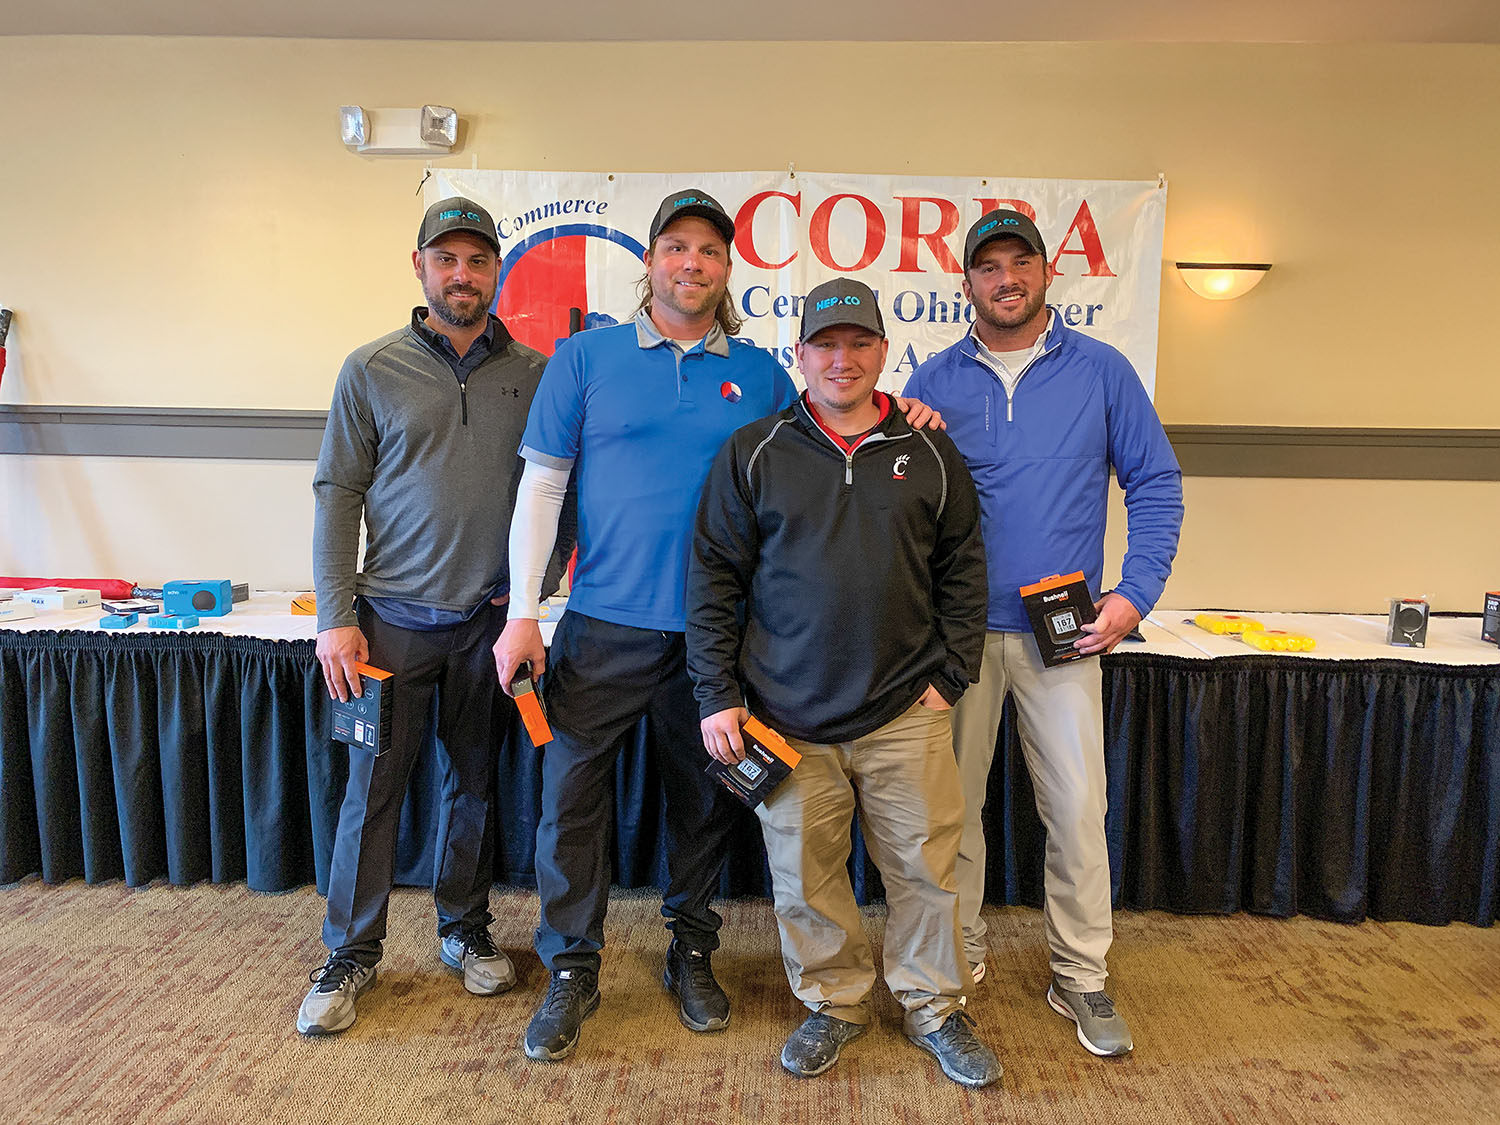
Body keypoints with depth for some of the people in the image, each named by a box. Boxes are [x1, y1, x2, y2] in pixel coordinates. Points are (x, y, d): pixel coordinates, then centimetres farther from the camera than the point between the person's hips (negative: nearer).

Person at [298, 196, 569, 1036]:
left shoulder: (534, 374, 4)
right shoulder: (373, 370, 1)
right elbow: (338, 495, -1)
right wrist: (336, 617, -7)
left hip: (491, 620, 2)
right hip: (394, 619, -1)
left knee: (476, 783, 13)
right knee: (373, 786, 3)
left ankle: (466, 931, 30)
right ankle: (351, 953, 20)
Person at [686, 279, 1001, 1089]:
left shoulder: (931, 458, 7)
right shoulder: (752, 454, 2)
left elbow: (963, 572, 10)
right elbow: (713, 578, 1)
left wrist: (951, 674, 2)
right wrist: (718, 695, -3)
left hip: (906, 716, 1)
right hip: (789, 718, 0)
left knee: (926, 867, 9)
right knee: (805, 876, 9)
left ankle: (933, 1006, 32)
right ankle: (833, 1002, 33)